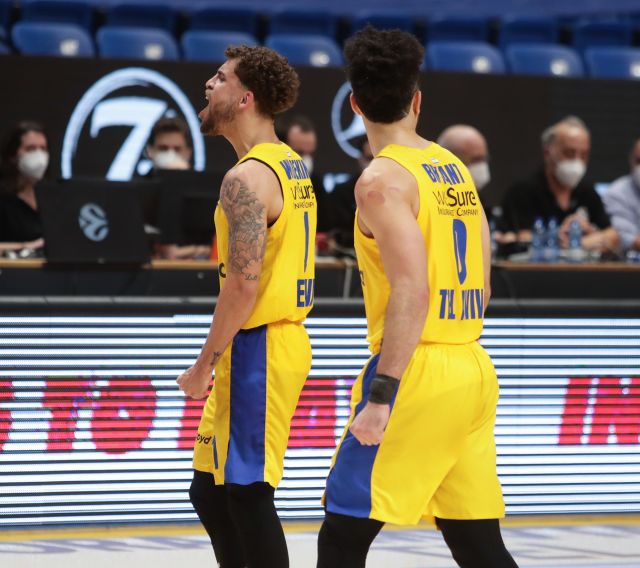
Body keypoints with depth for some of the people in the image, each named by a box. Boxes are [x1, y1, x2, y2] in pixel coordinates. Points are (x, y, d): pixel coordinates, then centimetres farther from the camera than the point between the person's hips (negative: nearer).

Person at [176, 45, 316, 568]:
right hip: (284, 336, 10)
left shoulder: (247, 177, -16)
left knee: (248, 495, -6)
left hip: (257, 348, -10)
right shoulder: (291, 166, 14)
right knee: (211, 491, 15)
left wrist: (204, 366, -14)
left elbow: (243, 285, -22)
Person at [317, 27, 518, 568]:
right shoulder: (456, 169, 14)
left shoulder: (383, 179, -10)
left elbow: (412, 292, -20)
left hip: (418, 377, -8)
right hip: (474, 371, 8)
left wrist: (381, 396, -21)